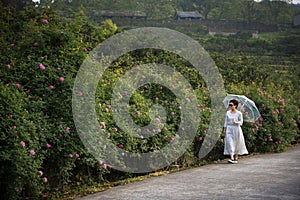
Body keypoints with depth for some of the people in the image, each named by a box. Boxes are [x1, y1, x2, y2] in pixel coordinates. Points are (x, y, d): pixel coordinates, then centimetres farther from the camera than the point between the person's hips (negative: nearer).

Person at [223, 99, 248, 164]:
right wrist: (224, 129, 6)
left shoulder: (239, 113, -5)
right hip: (229, 129, 2)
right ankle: (231, 158, -15)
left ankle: (236, 158, 16)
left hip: (236, 129, -2)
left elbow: (241, 122, -1)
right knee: (230, 143, -9)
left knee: (236, 143, 4)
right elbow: (226, 122, 10)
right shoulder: (228, 112, 6)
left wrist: (236, 122, -21)